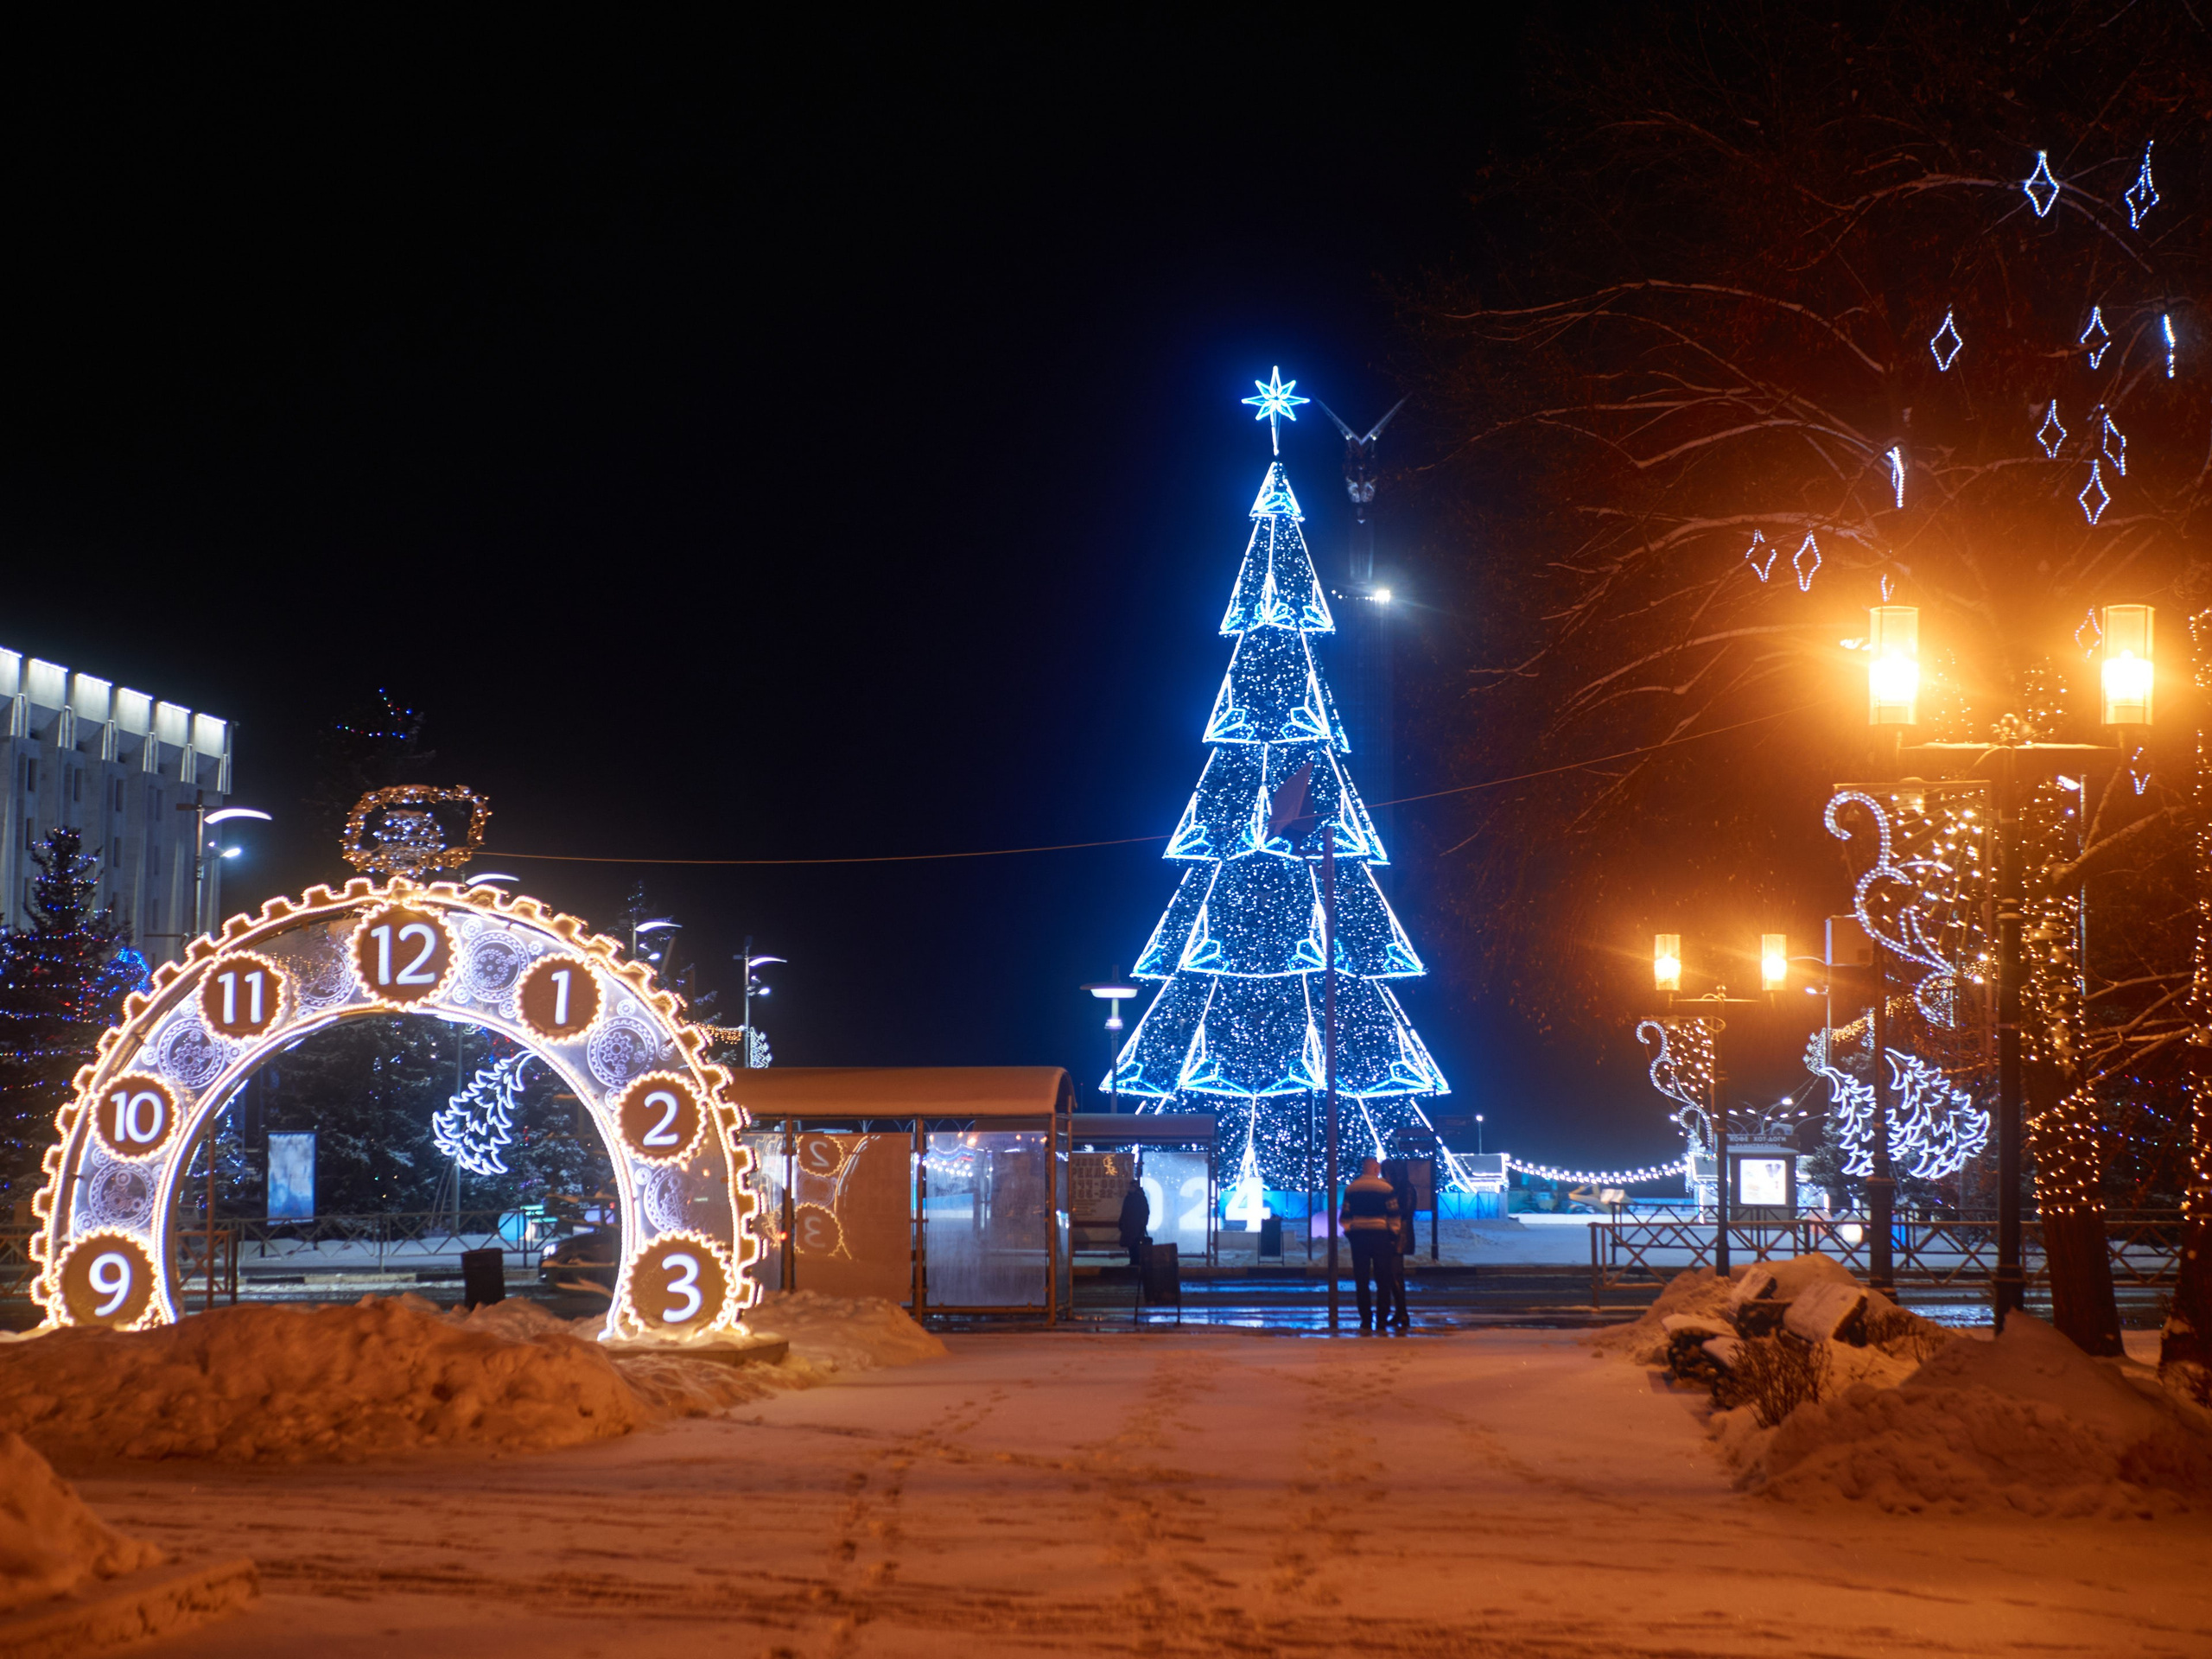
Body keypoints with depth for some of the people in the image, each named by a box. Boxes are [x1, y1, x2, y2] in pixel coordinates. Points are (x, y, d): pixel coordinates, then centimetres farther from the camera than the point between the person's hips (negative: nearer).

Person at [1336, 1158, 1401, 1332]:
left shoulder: (1351, 1189, 5)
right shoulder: (1386, 1188, -2)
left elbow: (1344, 1217, 5)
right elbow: (1394, 1215, -4)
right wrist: (1394, 1235, 5)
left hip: (1358, 1236, 2)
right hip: (1381, 1236, -2)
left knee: (1362, 1281, 4)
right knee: (1383, 1280, 5)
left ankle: (1366, 1320, 0)